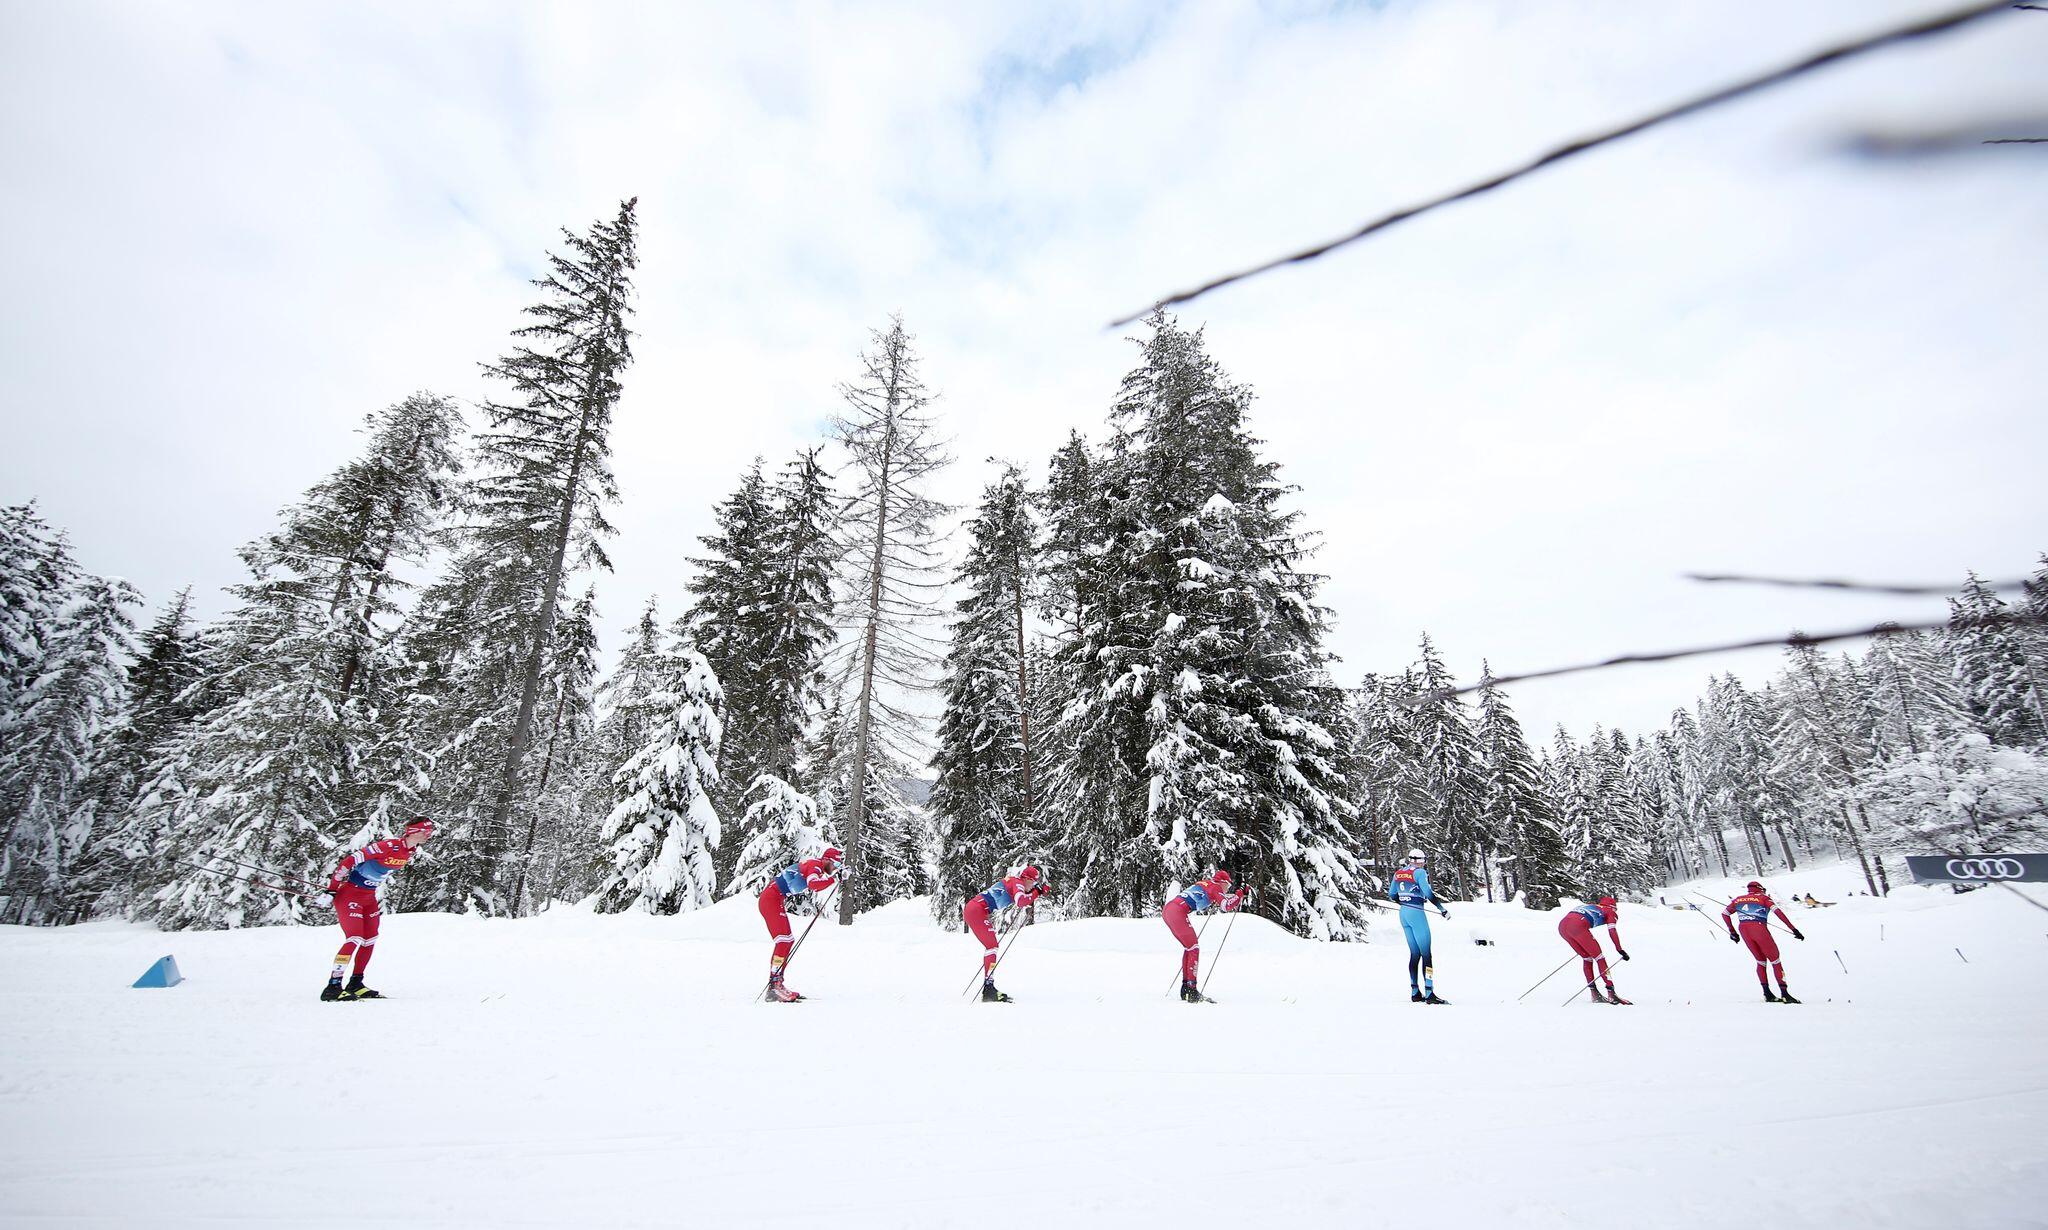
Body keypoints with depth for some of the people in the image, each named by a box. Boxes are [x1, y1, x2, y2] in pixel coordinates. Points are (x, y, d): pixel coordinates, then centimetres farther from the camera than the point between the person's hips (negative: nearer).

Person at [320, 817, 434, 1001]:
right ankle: (332, 987, -5)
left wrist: (381, 898, 18)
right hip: (349, 893, -8)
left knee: (370, 941, 9)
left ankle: (355, 984, 21)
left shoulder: (410, 852, 0)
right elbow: (350, 861, -22)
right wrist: (332, 888, -18)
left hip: (369, 896, 8)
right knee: (354, 939, -14)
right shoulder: (389, 845, -27)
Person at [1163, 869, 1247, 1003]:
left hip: (1167, 909, 9)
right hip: (1178, 913, -9)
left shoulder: (1203, 883, 26)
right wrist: (1240, 894, 3)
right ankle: (1191, 988, -4)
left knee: (1189, 947, 18)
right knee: (1194, 948, 0)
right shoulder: (1215, 887, 4)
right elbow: (1226, 906, -10)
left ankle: (1185, 986, 18)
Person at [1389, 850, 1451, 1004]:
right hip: (1416, 914, -7)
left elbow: (1392, 894, 17)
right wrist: (1442, 909, -15)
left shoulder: (1397, 874, 11)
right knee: (1426, 954, -4)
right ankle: (1429, 994, -9)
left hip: (1403, 914, 7)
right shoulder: (1419, 872, -10)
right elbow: (1428, 893, -21)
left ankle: (1415, 993, 13)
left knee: (1414, 953, 13)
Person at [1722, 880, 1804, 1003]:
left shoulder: (1738, 900, 22)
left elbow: (1724, 913, 22)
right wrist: (1793, 929, -7)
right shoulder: (1763, 898, 11)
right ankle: (1784, 994, 0)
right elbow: (1778, 912, -5)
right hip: (1759, 929, -4)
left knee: (1761, 961, 17)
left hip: (1744, 931, 4)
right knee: (1775, 961, 5)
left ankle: (1767, 994, 12)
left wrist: (1732, 932, 28)